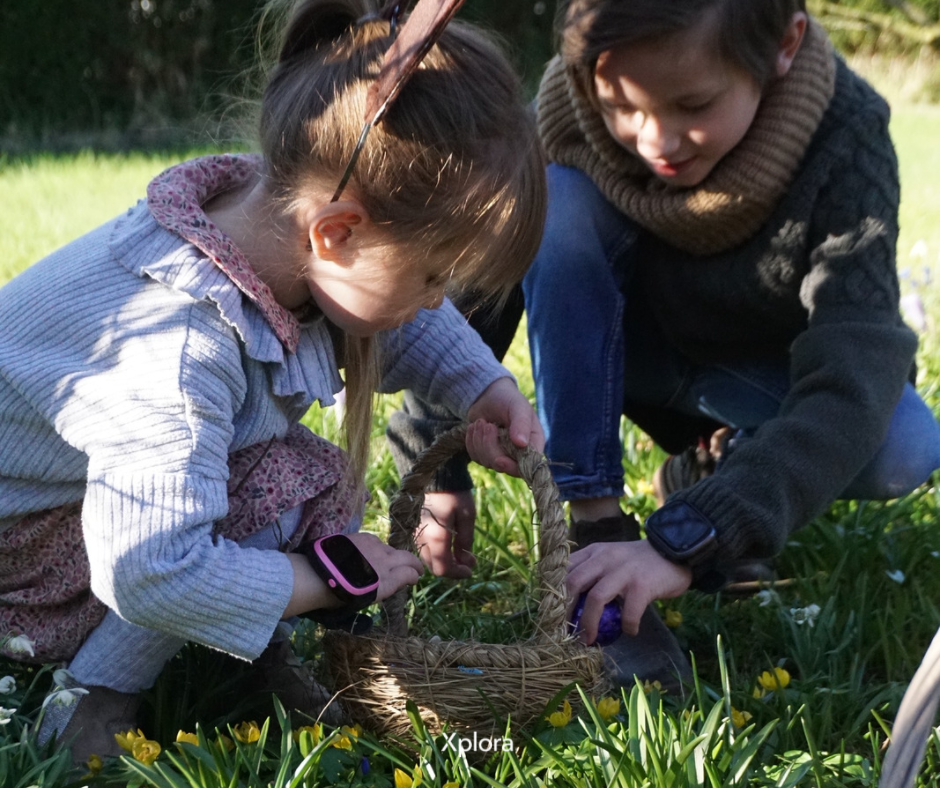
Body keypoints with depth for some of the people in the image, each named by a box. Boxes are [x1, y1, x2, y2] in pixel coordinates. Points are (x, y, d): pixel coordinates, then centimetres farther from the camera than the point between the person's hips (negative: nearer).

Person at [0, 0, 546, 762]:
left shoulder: (268, 210, -14)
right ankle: (90, 707, -16)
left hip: (101, 479, 9)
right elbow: (153, 575, -42)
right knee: (300, 484, -26)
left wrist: (483, 386, -7)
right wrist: (332, 577, -28)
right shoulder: (178, 356, -41)